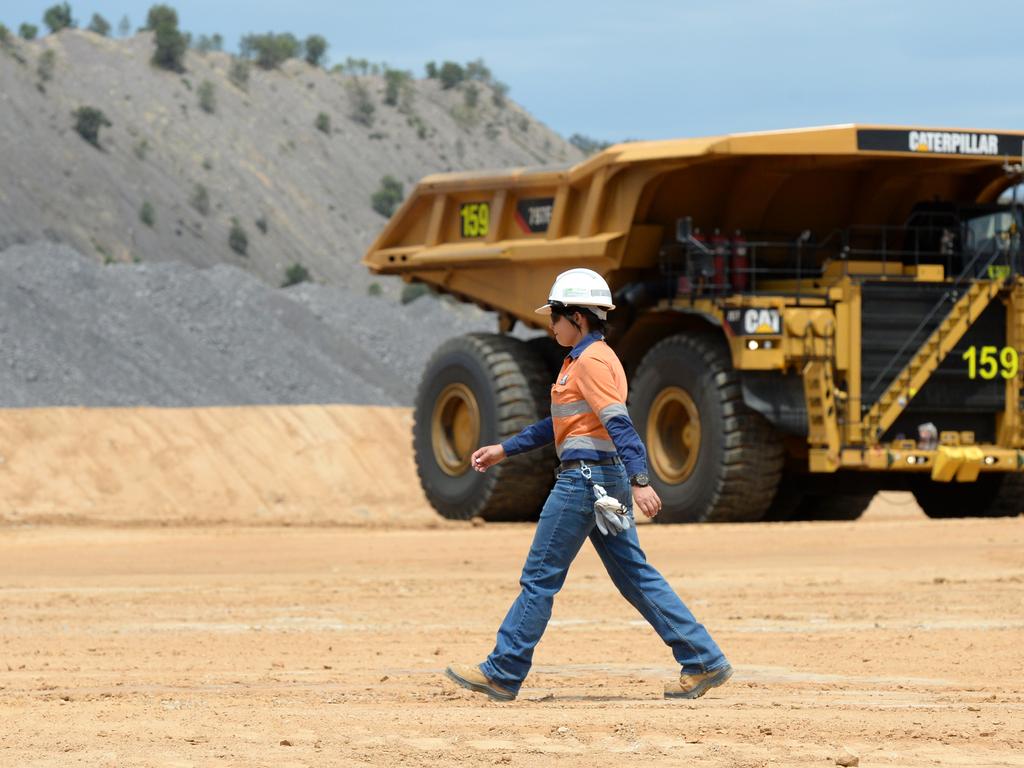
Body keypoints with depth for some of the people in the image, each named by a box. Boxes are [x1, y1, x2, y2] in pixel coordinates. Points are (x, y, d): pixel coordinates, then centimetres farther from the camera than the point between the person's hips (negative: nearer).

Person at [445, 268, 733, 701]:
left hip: (586, 477, -10)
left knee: (539, 577, -3)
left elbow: (619, 424, -23)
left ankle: (502, 674, 3)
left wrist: (639, 481, -33)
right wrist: (504, 450, 29)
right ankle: (703, 662, 6)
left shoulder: (590, 362, -12)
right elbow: (560, 424, 27)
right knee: (635, 576, 9)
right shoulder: (583, 361, 18)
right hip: (607, 479, 10)